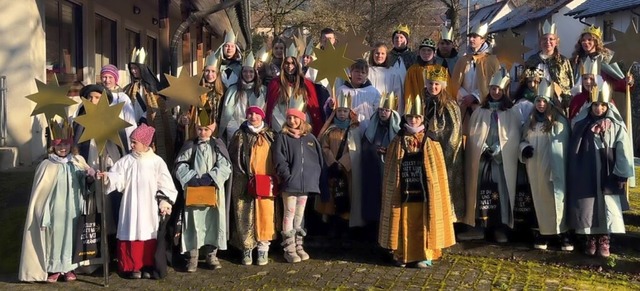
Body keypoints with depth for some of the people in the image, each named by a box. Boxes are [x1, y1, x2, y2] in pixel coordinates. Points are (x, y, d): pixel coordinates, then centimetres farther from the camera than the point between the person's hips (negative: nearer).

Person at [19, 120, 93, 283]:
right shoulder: (46, 166, -7)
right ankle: (55, 268, 18)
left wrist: (90, 176, -12)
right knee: (55, 236, 4)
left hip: (72, 210, 2)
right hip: (55, 210, -2)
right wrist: (42, 213, -3)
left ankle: (69, 267, 24)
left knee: (70, 235, 10)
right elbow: (39, 192, -3)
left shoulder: (78, 162, 0)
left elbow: (86, 181, 12)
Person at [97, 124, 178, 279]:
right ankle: (133, 267, 10)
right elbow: (117, 178, -6)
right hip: (131, 206, 1)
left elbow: (165, 184, 0)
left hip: (149, 207, -1)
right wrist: (107, 177, -26)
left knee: (149, 235, 4)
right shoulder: (126, 161, 2)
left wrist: (165, 202, -4)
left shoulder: (157, 161, -2)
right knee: (132, 234, 1)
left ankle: (148, 266, 15)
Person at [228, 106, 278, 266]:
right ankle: (247, 248, 8)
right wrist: (241, 173, -5)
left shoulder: (270, 136, 11)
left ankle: (263, 248, 5)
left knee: (265, 215, -4)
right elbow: (232, 157, 5)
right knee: (245, 216, -1)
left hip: (265, 182, 1)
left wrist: (274, 179, 4)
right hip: (244, 183, -1)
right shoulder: (239, 135, 7)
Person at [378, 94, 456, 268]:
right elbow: (390, 171, 7)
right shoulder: (398, 142, 4)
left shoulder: (430, 142, 1)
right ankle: (402, 255, 17)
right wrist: (392, 185, 2)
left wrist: (435, 192, -4)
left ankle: (425, 255, 13)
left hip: (424, 192, -1)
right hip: (404, 192, 1)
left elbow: (438, 171, 1)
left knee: (423, 224, 3)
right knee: (404, 224, 6)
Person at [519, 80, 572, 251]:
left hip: (553, 167, -4)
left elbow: (563, 145, -3)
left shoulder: (559, 121, -3)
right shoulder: (531, 121, 13)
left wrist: (559, 166, -7)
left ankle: (563, 233, -3)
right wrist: (524, 148, -6)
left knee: (555, 197, -8)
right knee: (540, 199, 6)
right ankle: (544, 232, 12)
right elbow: (524, 140, 18)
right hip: (535, 168, 4)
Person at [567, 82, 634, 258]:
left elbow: (623, 150, -6)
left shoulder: (616, 125, -3)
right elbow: (574, 147, 9)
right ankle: (590, 240, 13)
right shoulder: (581, 123, 2)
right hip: (585, 174, 1)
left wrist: (623, 175, -11)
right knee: (587, 207, 3)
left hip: (607, 174, -1)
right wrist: (574, 171, 7)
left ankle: (604, 241, 9)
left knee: (608, 207, 0)